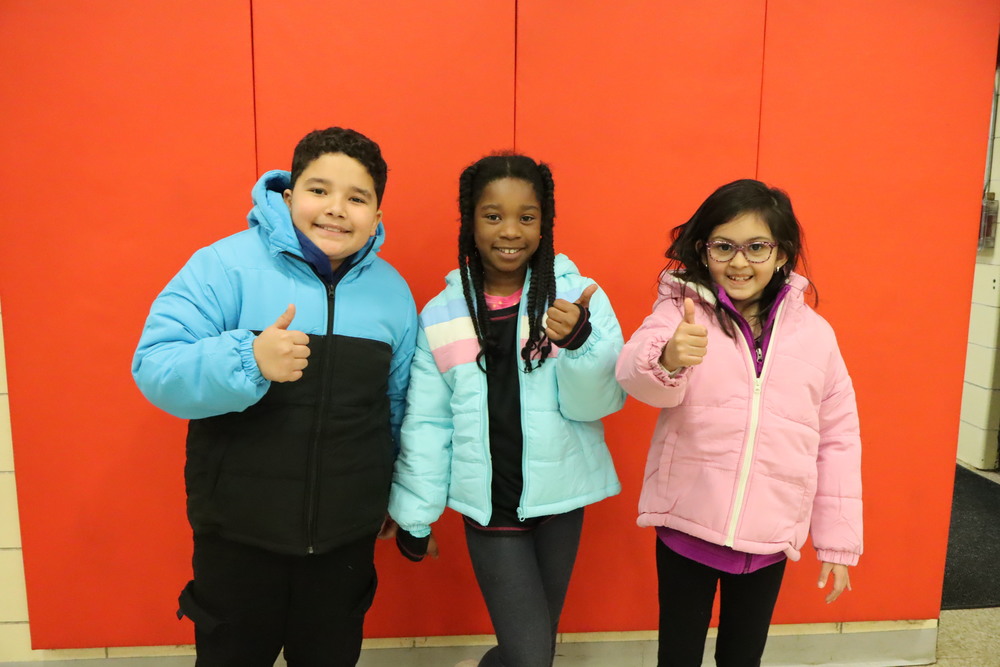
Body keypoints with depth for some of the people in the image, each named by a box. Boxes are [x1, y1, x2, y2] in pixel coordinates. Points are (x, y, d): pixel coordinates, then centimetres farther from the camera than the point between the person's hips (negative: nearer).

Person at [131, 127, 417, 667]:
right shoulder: (226, 265, -12)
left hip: (347, 536, 3)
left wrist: (395, 499, 17)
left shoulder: (392, 290, 1)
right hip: (237, 535, -3)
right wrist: (248, 361, -35)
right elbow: (155, 368, -18)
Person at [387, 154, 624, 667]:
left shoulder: (576, 296, -6)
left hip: (559, 496, 1)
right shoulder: (441, 314, -2)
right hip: (489, 504, -1)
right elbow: (427, 422, 1)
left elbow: (601, 402, -10)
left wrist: (579, 342, -28)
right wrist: (414, 514, 5)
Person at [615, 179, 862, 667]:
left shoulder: (814, 333, 0)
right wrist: (668, 359, -50)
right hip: (687, 527, -2)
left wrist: (838, 543, 6)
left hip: (769, 539, 2)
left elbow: (838, 441, 5)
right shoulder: (680, 312, -8)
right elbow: (635, 372, -27)